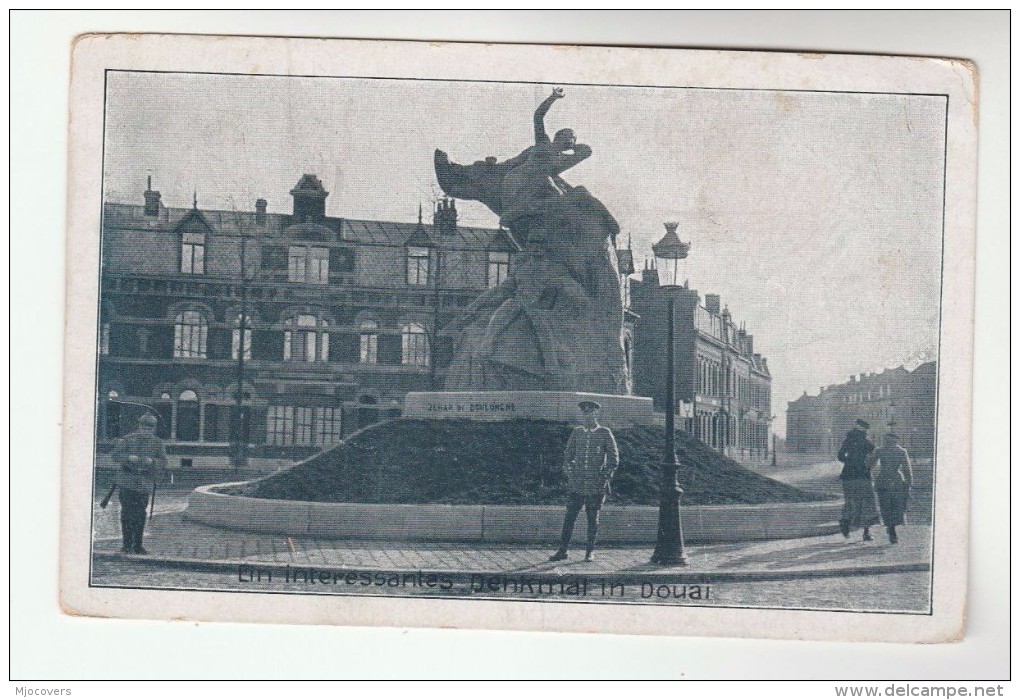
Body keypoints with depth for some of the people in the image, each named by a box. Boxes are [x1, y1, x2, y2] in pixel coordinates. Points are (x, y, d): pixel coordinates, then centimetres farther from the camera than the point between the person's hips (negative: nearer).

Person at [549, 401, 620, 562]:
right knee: (569, 517, -1)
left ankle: (590, 552, 13)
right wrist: (569, 473, 4)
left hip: (596, 487, -2)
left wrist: (605, 477, -3)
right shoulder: (577, 432, 8)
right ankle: (562, 551, 3)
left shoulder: (605, 433, -1)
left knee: (593, 518, 5)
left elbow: (614, 458, 2)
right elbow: (567, 455, 16)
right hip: (576, 485, 2)